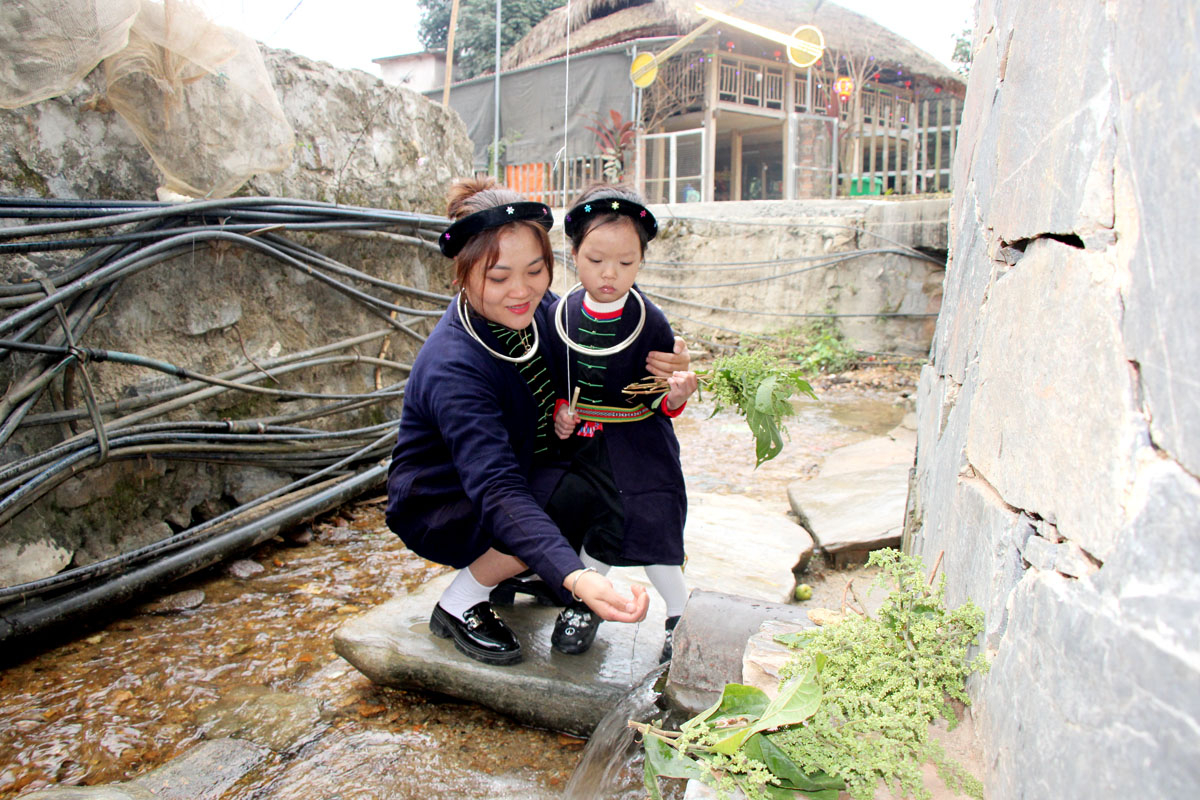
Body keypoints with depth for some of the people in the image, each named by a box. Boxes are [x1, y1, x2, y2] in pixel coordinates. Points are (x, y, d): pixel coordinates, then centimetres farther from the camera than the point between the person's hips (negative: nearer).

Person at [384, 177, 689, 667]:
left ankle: (521, 571, 11)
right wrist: (575, 579, -58)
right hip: (440, 507, -7)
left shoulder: (538, 309, -13)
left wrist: (665, 368, -26)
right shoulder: (452, 369, -35)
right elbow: (499, 492, -44)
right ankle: (458, 605, -5)